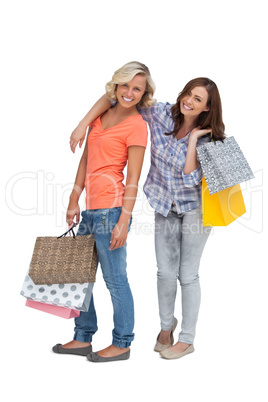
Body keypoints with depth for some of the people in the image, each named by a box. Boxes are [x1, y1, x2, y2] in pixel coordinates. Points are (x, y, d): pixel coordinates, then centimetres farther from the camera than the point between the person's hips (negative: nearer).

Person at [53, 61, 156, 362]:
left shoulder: (136, 125, -8)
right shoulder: (101, 115, 13)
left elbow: (133, 180, -12)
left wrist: (123, 221, -16)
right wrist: (74, 200, 13)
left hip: (111, 209, -8)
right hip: (90, 208, 8)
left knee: (115, 279, 2)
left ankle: (122, 344, 19)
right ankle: (83, 338, 30)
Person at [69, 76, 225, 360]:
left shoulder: (207, 137, -14)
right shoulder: (161, 114, -11)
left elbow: (191, 178, -25)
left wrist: (193, 139, -24)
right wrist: (82, 124, -17)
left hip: (194, 208, -2)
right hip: (164, 206, 3)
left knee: (188, 275, 3)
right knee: (165, 272, 8)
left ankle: (187, 339, 20)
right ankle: (166, 325, 34)